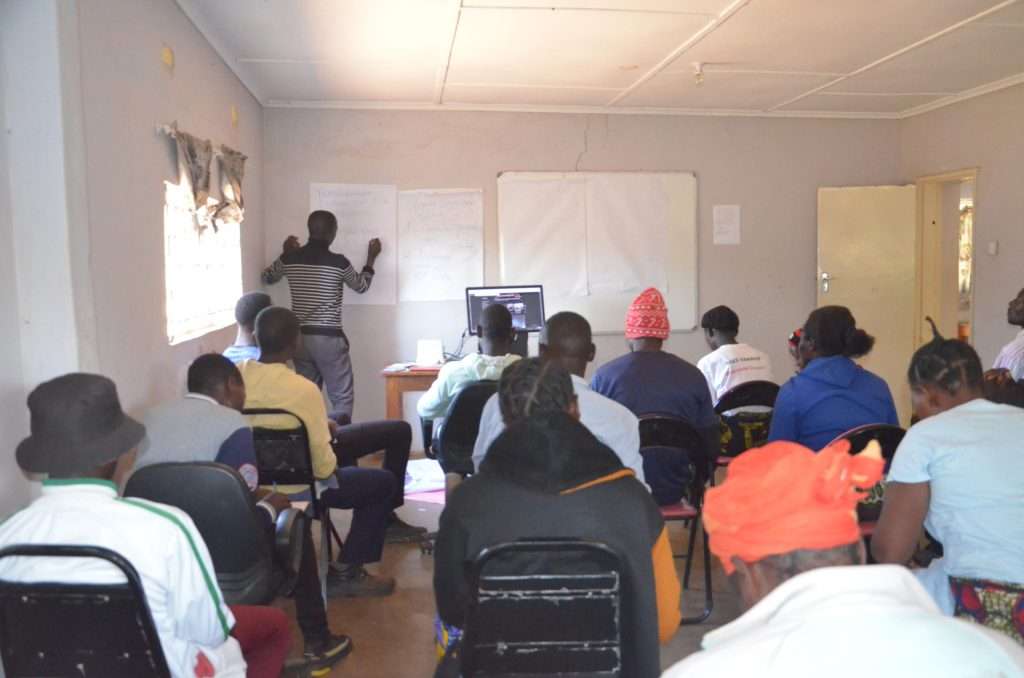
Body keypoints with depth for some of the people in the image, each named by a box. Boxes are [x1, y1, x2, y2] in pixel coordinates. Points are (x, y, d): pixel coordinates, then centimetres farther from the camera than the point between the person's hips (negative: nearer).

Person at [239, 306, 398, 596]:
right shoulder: (303, 388, -26)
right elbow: (323, 466, -22)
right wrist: (328, 463, 1)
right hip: (296, 488, -7)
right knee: (384, 482, 12)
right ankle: (346, 572, 11)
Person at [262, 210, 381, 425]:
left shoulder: (290, 258, 1)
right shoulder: (338, 262, -9)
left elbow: (267, 278, 21)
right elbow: (362, 286, 10)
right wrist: (371, 258, 23)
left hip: (300, 337, 5)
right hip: (329, 338, -5)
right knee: (342, 398, 2)